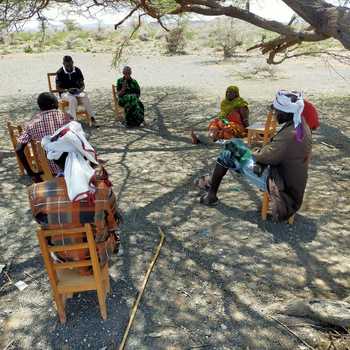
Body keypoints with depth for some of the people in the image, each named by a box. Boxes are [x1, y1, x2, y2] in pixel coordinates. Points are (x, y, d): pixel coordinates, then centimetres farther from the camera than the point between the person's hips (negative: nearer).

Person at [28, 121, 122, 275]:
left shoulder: (37, 193, -26)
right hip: (97, 255, -1)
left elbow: (42, 223, -5)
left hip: (63, 256, 2)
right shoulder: (102, 189, -30)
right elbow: (114, 223, -11)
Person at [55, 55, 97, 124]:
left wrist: (81, 89, -15)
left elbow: (82, 84, 9)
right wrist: (67, 90, -20)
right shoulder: (60, 73, -4)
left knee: (85, 97, -31)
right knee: (72, 99, -37)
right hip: (65, 92, -2)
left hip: (77, 91, 2)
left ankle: (92, 117, -33)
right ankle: (73, 120, -38)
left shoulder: (77, 71, 3)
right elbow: (58, 87, -3)